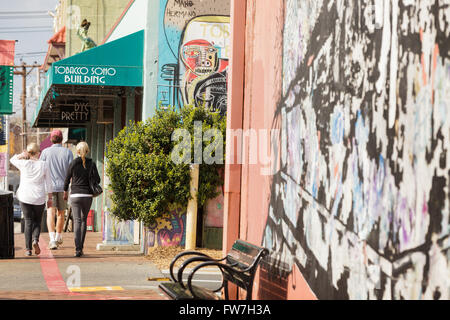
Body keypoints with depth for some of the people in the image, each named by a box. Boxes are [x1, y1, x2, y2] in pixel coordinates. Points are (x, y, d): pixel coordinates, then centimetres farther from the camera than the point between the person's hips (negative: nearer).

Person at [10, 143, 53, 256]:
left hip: (24, 197, 0)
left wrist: (22, 155, 2)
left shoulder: (23, 164, -4)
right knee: (37, 222, 14)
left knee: (28, 222, 5)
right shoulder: (43, 165, -3)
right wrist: (50, 198, 7)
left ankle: (28, 249, 0)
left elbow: (12, 159, 18)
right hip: (39, 198, 0)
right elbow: (48, 183, 0)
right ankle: (35, 240, -13)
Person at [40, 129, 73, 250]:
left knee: (50, 214, -8)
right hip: (63, 187, 2)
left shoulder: (45, 152, -1)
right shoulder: (68, 152, 1)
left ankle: (52, 240, -26)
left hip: (50, 187, -2)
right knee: (61, 213, 17)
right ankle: (58, 238, 32)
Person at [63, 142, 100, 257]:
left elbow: (67, 179, 5)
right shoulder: (91, 163, 0)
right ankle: (81, 247, 19)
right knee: (84, 219, 18)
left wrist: (65, 192, 20)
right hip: (88, 195, 2)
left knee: (77, 221, -5)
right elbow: (97, 179, -4)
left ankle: (78, 249, -18)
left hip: (75, 195, -1)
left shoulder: (73, 164, -2)